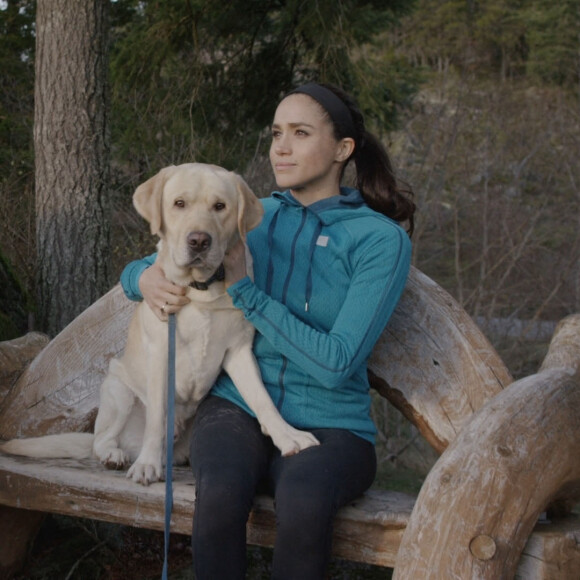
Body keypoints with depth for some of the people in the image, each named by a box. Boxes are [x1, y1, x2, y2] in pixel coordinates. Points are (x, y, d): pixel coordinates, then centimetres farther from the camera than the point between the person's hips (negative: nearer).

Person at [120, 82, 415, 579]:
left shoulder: (381, 240, -4)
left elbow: (337, 363, -14)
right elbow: (133, 271, 18)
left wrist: (244, 290, -13)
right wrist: (146, 280, -7)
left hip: (330, 426, -2)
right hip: (238, 408, 3)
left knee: (303, 498, -38)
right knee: (221, 492, -34)